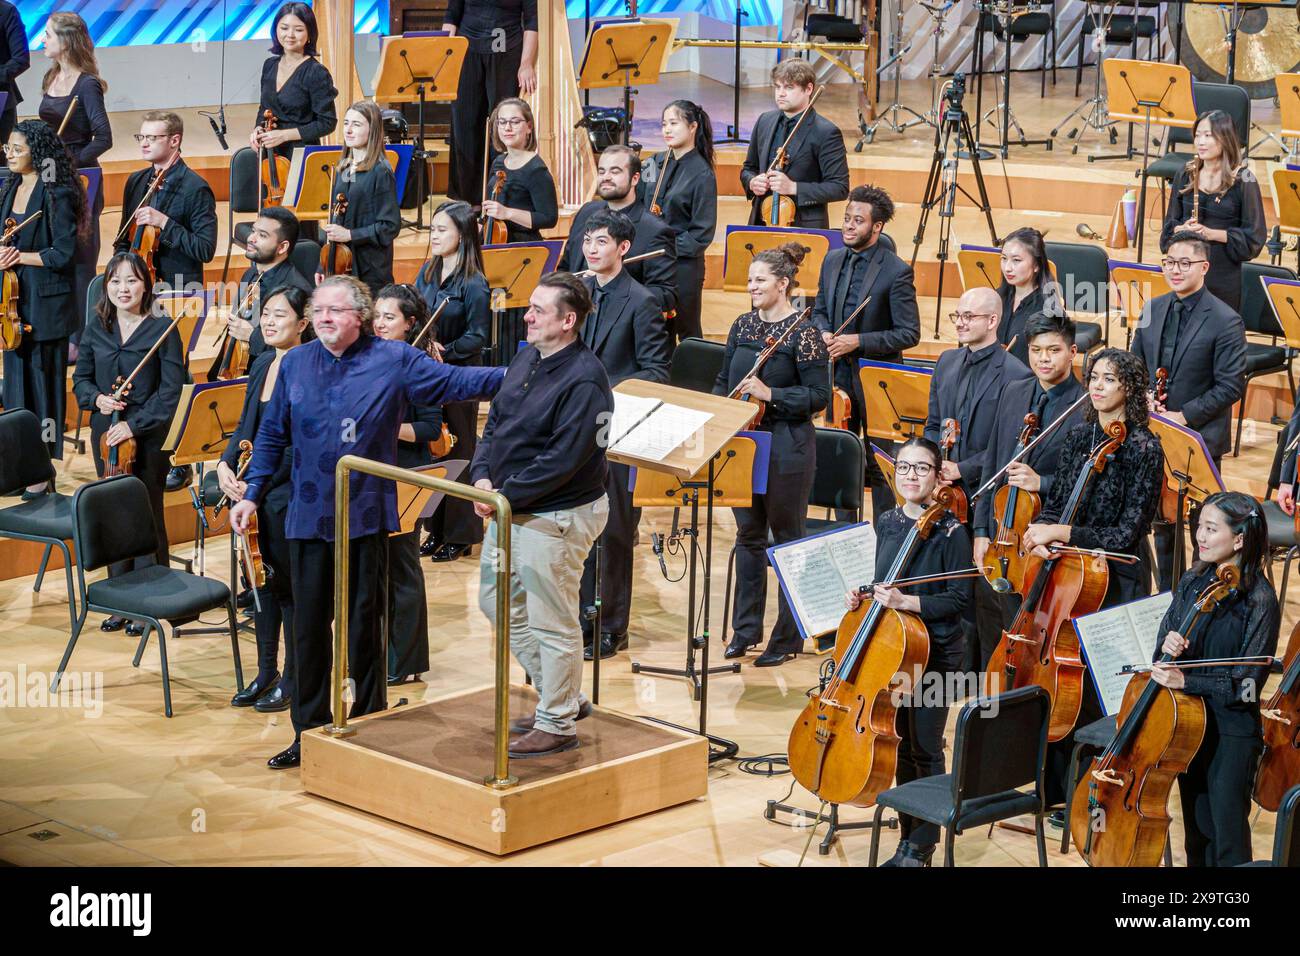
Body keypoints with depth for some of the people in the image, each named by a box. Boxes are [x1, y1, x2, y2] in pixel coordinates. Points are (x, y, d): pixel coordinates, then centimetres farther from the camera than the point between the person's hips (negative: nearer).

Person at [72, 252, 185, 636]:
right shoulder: (95, 331, 6)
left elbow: (171, 391, -11)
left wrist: (133, 424, -17)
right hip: (106, 435, 4)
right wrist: (97, 399, -9)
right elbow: (81, 380, 13)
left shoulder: (163, 330, -7)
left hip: (148, 436, -4)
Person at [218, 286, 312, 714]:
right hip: (254, 492, 7)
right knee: (262, 579, 14)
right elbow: (246, 425, 11)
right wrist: (226, 464, -2)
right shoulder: (261, 365, 9)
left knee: (289, 585, 3)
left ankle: (292, 680, 15)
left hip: (291, 494, -7)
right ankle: (265, 674, 25)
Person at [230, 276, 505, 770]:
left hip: (365, 515, -2)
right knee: (309, 624, 7)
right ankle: (309, 732, 17)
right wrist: (251, 493, 8)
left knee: (362, 623, 5)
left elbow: (455, 382, -3)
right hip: (308, 516, 2)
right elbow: (272, 434, 12)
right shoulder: (295, 364, 5)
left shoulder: (393, 360, -3)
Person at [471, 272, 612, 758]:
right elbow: (496, 421, 13)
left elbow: (562, 460, -25)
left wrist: (506, 496, -21)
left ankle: (557, 724, 15)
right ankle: (562, 695, 32)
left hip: (555, 517, -10)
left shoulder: (584, 381, -22)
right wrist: (482, 475, -4)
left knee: (551, 624, 1)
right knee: (498, 602, 20)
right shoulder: (526, 359, 7)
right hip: (507, 509, 10)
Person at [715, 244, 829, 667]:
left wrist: (770, 394, -22)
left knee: (787, 538, 4)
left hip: (787, 447, -6)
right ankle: (745, 629, 23)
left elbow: (819, 395, -14)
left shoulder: (802, 332, -11)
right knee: (749, 534, 13)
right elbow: (724, 381, 16)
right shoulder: (743, 325, 8)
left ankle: (788, 637, 12)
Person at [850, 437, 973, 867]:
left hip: (935, 654, -6)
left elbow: (959, 598, -16)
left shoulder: (950, 532, -13)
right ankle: (908, 838, 24)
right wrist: (863, 595, -1)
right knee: (901, 747, 13)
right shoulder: (887, 523, 6)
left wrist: (907, 601, -26)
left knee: (925, 750, 0)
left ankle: (921, 847, 11)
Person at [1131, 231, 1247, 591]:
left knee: (1202, 522, 2)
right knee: (1161, 519, 17)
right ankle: (1167, 592, 31)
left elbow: (1231, 386, -15)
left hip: (1200, 437, -6)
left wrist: (1185, 415, -19)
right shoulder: (1154, 309, 5)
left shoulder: (1225, 321, -14)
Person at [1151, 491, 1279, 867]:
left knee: (1228, 842, 3)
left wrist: (1186, 681, -24)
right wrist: (1168, 644, -15)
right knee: (1197, 832, 18)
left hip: (1231, 736, -6)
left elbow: (1246, 685, -17)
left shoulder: (1259, 601, -17)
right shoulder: (1192, 582, 1)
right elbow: (1169, 636, 8)